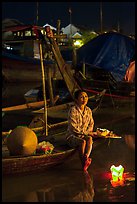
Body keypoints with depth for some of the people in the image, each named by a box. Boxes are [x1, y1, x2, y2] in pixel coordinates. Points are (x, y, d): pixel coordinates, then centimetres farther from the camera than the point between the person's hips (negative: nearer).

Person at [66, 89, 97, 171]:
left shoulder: (88, 110, 5)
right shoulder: (73, 110, -14)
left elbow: (91, 124, 12)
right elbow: (73, 128, -18)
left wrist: (88, 132, -9)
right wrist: (87, 133, -20)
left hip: (84, 135, 4)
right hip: (72, 136, -4)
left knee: (89, 139, -30)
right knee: (82, 142, -34)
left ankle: (86, 158, -45)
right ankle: (83, 163, -25)